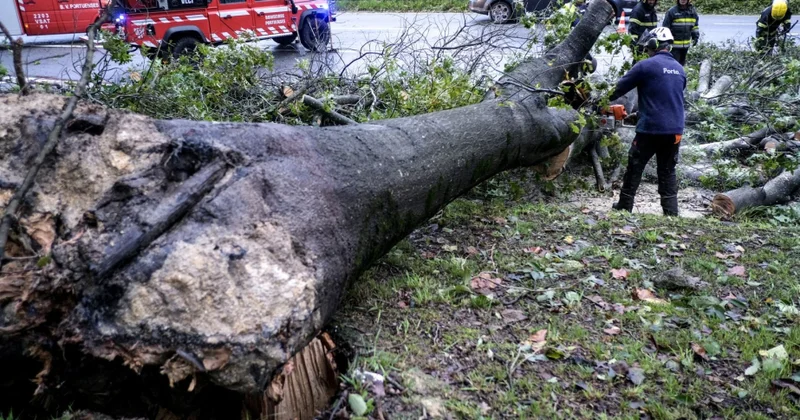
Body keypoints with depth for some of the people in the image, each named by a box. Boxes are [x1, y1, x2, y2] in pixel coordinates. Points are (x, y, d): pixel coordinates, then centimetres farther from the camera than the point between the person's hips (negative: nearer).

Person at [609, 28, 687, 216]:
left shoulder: (646, 66, -9)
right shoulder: (679, 69, 12)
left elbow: (620, 87, -2)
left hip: (650, 129, -5)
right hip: (675, 130, 6)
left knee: (634, 168, 9)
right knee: (668, 172, 13)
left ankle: (624, 207, 18)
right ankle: (671, 213, 12)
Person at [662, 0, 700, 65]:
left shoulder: (692, 11, 7)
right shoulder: (671, 11, -10)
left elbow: (695, 26, 20)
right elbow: (665, 27, -8)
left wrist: (695, 37, 14)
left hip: (686, 44, 6)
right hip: (674, 45, -6)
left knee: (682, 62, 18)